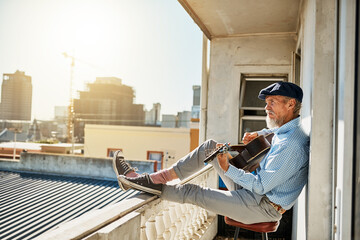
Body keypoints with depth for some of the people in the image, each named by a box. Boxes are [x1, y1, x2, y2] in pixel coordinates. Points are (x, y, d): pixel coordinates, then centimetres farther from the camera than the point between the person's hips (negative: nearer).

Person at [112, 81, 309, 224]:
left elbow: (261, 186, -26)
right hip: (254, 188, 9)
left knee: (192, 192, -12)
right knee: (210, 146, 0)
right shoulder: (285, 130, 4)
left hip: (262, 207, -9)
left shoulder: (291, 146, -27)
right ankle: (153, 178, -1)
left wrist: (228, 169, -22)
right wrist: (258, 134, 14)